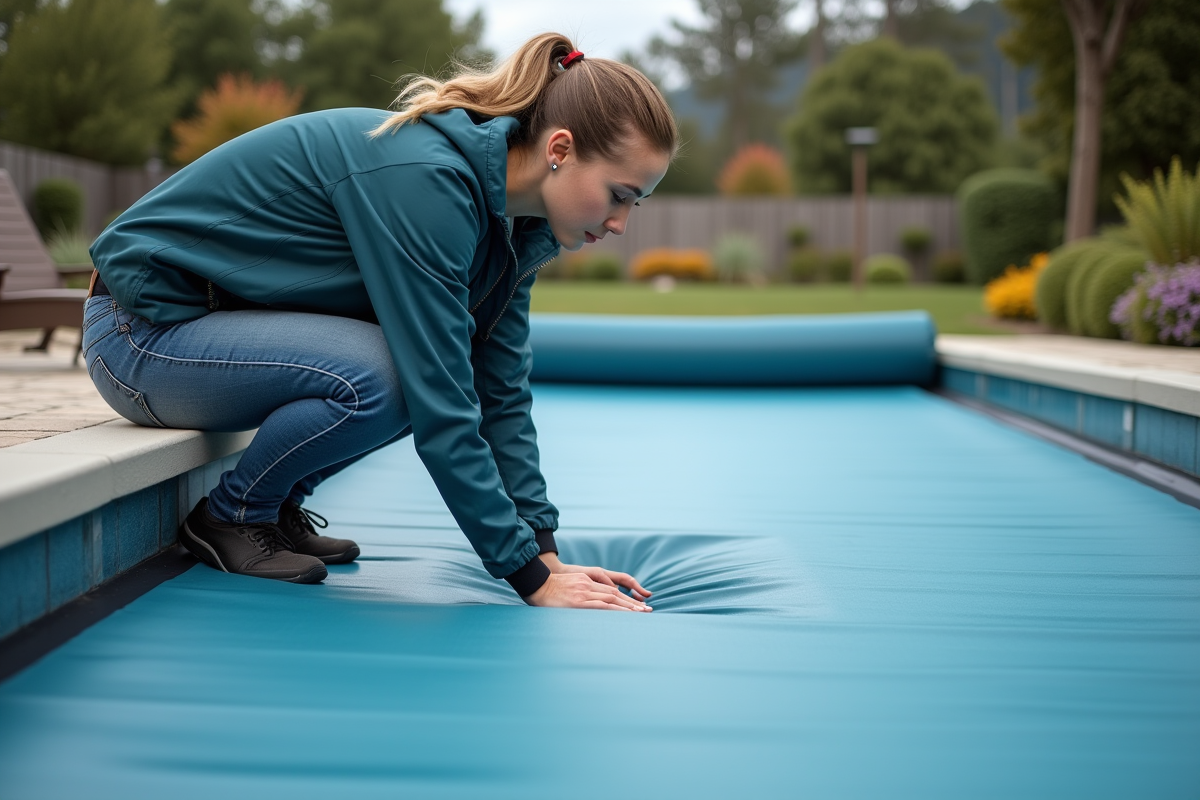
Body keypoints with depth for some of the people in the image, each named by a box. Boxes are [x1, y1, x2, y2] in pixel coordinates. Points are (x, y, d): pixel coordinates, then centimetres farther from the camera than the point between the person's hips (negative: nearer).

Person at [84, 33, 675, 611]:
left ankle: (279, 504, 8)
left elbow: (501, 394, 2)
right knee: (379, 377, -29)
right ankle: (230, 517, -5)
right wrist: (531, 577, -26)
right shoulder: (426, 178, -29)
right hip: (143, 329, -8)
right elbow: (441, 414, -30)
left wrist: (546, 556, -4)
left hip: (224, 311, 9)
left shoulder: (512, 226, -1)